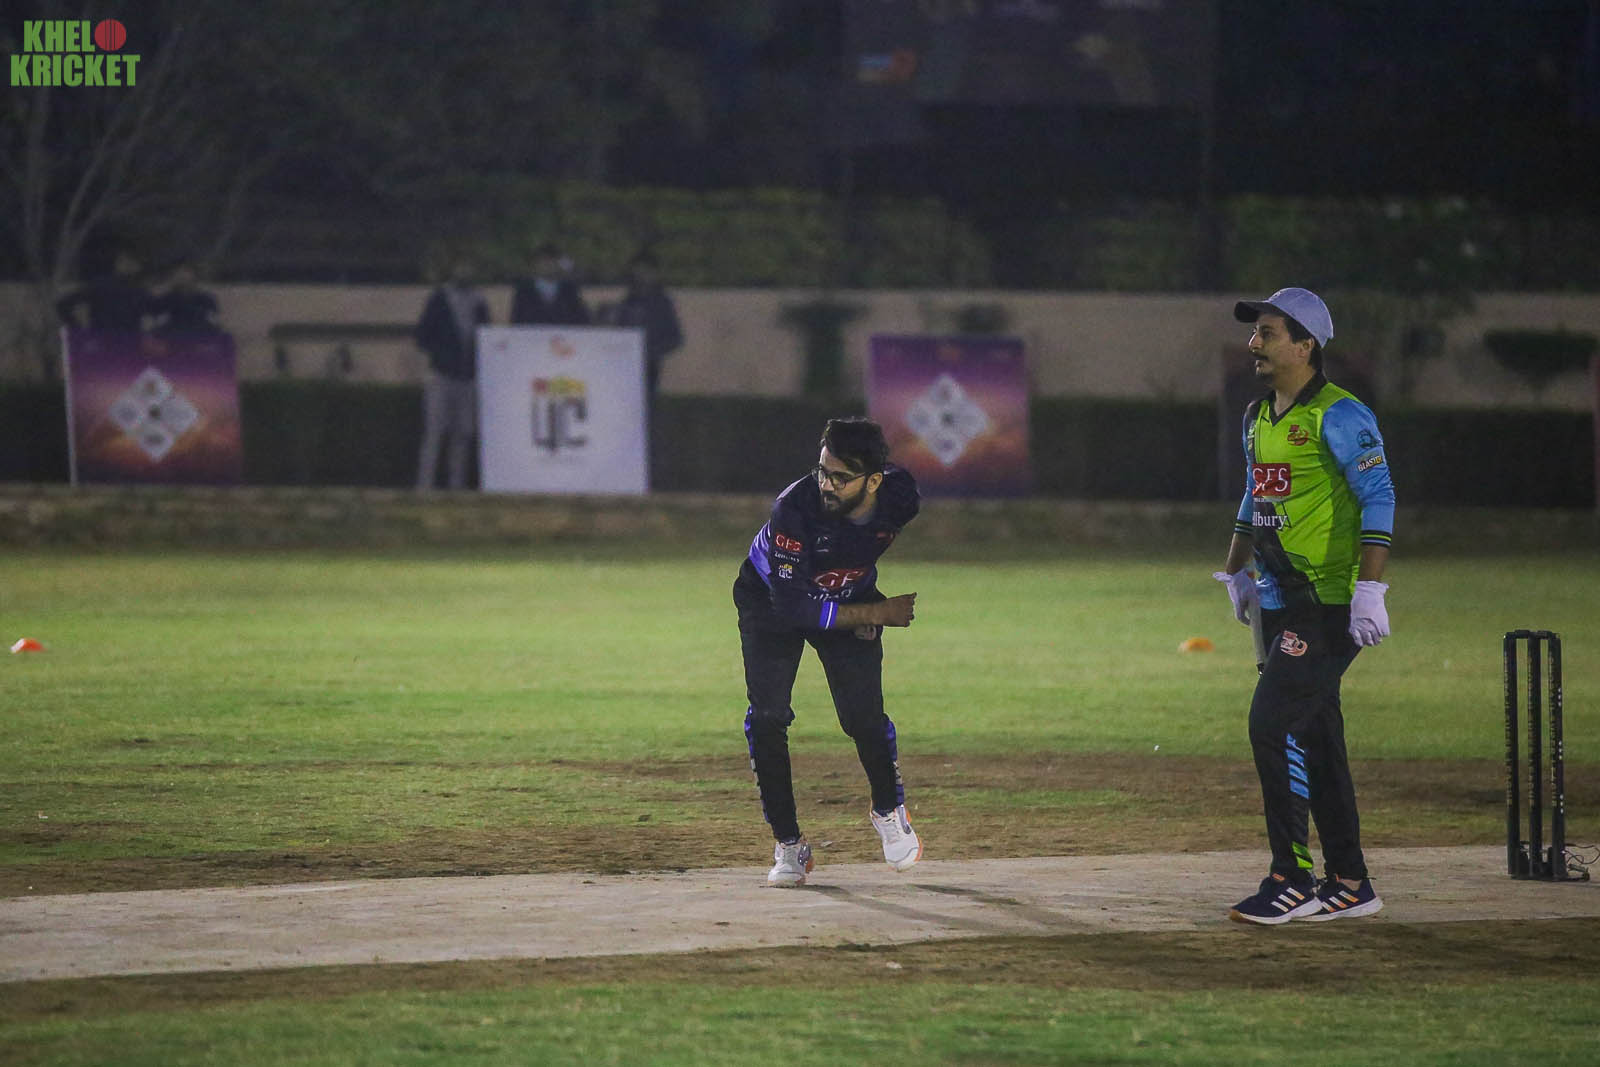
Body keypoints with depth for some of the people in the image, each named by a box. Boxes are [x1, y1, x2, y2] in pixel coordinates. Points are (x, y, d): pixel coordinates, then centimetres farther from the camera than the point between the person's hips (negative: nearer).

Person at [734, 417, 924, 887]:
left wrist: (872, 613, -8)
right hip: (771, 598, -2)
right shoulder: (794, 509, -38)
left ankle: (889, 810, 22)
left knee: (864, 717, -8)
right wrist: (875, 613, -31)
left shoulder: (901, 495, -26)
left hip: (853, 600, 2)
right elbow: (792, 607, -33)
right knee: (767, 718, -13)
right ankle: (789, 845, -1)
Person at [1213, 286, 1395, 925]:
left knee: (1273, 722, -15)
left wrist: (1369, 591, -23)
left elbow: (1379, 500, -17)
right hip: (1278, 603, 9)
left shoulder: (1338, 417, -12)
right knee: (1314, 736, 11)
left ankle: (1292, 880, -12)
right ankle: (1348, 884, 17)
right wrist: (1236, 572, 21)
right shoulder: (1258, 418, 15)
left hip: (1328, 604, -9)